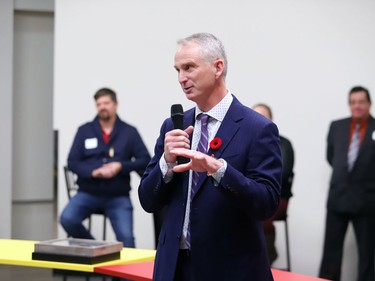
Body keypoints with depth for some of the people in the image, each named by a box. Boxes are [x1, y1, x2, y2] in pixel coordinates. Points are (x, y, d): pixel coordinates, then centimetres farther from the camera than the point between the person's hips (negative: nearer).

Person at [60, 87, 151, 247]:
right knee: (67, 219, -25)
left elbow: (145, 160, -1)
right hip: (88, 193, 2)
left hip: (118, 196, -1)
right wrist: (93, 171, -17)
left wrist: (120, 166, -16)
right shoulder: (84, 131, 6)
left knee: (126, 238, -23)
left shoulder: (129, 132, 3)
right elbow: (72, 162, 2)